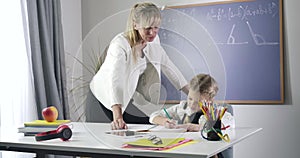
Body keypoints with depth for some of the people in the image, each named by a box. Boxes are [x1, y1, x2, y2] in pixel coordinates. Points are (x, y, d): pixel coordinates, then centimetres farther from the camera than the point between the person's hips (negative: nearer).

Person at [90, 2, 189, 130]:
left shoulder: (153, 40, -8)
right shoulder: (120, 44, -30)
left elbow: (168, 67, 2)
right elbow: (115, 80, -42)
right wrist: (117, 117, -54)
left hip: (132, 95, 6)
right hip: (109, 94, -6)